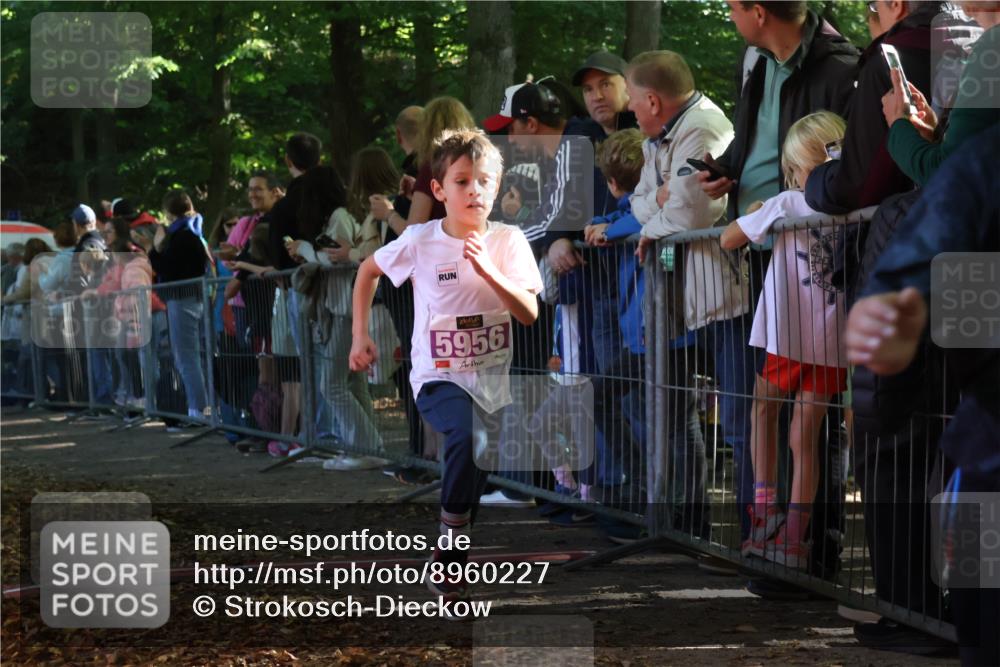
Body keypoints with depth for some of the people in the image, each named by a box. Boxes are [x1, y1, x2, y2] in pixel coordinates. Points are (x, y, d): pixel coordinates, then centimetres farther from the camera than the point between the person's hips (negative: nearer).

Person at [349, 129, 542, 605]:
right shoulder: (420, 241, -5)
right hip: (439, 377, -4)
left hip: (494, 377, 4)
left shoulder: (509, 241, -2)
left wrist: (488, 272, -22)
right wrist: (360, 335, 9)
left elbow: (529, 315, -9)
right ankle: (447, 560, -20)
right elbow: (368, 271, 13)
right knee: (469, 435, -32)